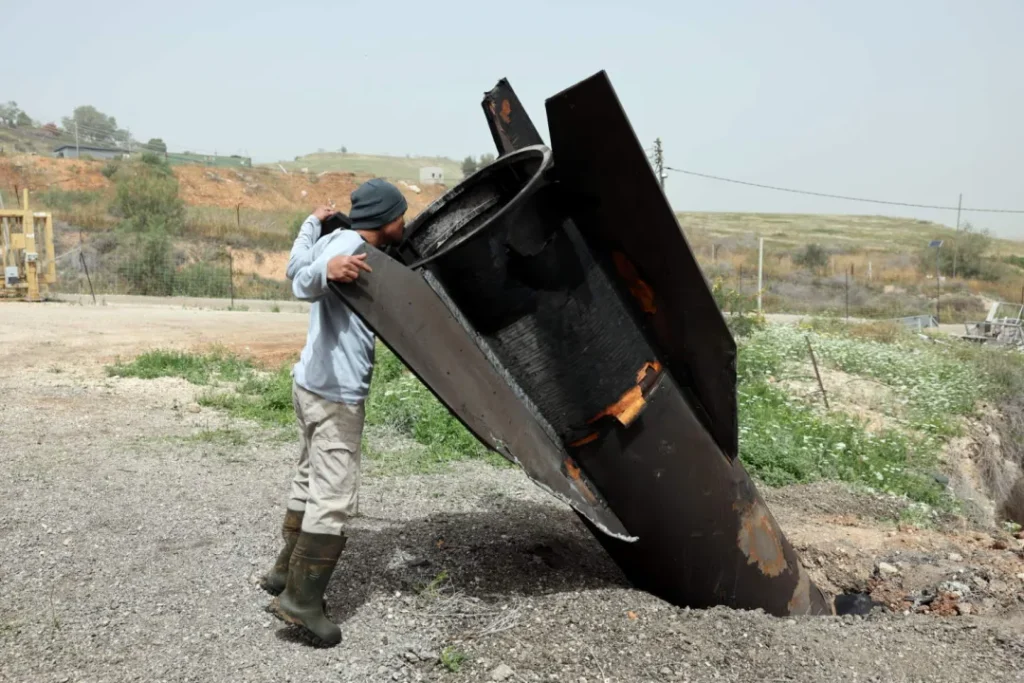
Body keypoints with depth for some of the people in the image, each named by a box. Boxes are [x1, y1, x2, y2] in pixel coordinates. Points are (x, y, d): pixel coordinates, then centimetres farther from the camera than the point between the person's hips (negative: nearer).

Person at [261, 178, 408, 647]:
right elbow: (302, 285, -34)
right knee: (334, 498, -7)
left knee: (310, 484, 19)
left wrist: (312, 223, 44)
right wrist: (326, 270, -55)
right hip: (335, 394, -11)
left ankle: (286, 573, 30)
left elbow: (294, 268, 32)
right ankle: (300, 599, 0)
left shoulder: (335, 240, 13)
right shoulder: (349, 245, -16)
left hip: (314, 386, 11)